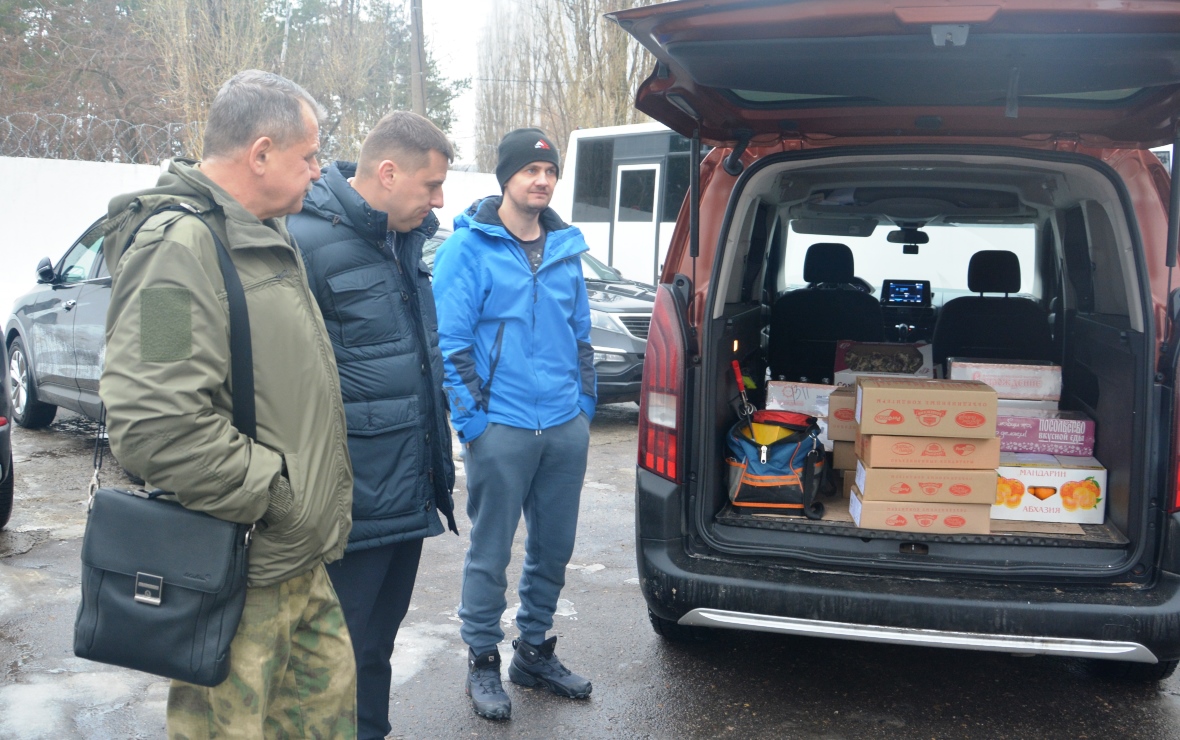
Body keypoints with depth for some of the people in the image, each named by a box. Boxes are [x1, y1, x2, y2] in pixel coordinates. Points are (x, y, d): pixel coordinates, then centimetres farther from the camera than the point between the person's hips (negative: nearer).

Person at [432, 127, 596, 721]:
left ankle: (534, 650, 32)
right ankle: (482, 661, 21)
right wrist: (471, 417, -12)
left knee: (554, 547, 15)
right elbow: (450, 341, -8)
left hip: (566, 427, 6)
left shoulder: (565, 248, 11)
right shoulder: (469, 247, -6)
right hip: (502, 428, -5)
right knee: (490, 552, 5)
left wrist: (584, 403, 13)